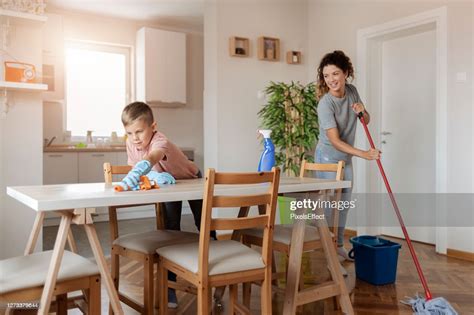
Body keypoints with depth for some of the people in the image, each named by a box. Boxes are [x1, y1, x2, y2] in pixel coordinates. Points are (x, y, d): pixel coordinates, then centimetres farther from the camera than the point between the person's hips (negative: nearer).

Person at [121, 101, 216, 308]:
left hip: (191, 180, -4)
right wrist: (155, 176, -37)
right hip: (168, 184, 4)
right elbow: (134, 169, -18)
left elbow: (150, 159, -63)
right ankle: (169, 285, 2)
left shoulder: (160, 141, -41)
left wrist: (137, 173, -83)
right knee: (171, 228, -6)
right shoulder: (131, 143, -21)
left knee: (203, 225, 4)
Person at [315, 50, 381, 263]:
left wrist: (362, 112, -15)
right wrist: (364, 154, -32)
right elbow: (335, 141, -27)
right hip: (328, 158, -7)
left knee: (344, 203, 13)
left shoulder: (352, 91, -5)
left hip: (346, 158, 7)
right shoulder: (325, 103, -25)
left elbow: (366, 121, 8)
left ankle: (339, 247, 27)